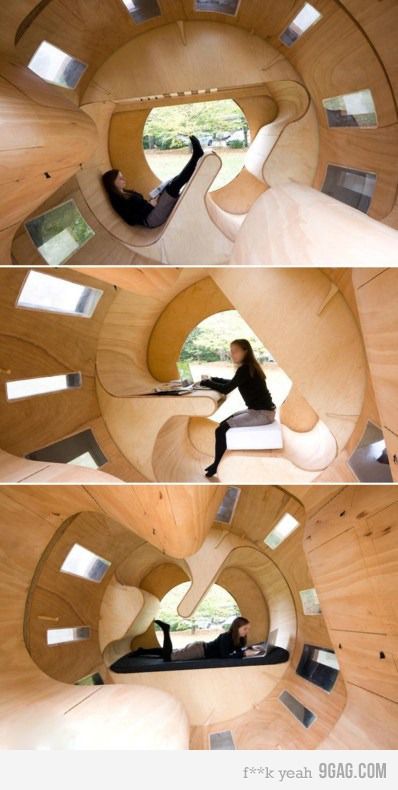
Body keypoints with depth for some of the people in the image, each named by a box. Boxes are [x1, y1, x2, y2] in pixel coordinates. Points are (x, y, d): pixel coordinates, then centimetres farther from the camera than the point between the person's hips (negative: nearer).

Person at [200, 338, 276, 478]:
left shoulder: (245, 369, -17)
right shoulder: (249, 367, 12)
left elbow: (226, 389, -21)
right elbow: (232, 383, 27)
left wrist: (206, 383, -8)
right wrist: (213, 379, 17)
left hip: (262, 413, -10)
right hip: (261, 410, 10)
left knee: (222, 429, -13)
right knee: (226, 422, 17)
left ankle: (216, 466, -1)